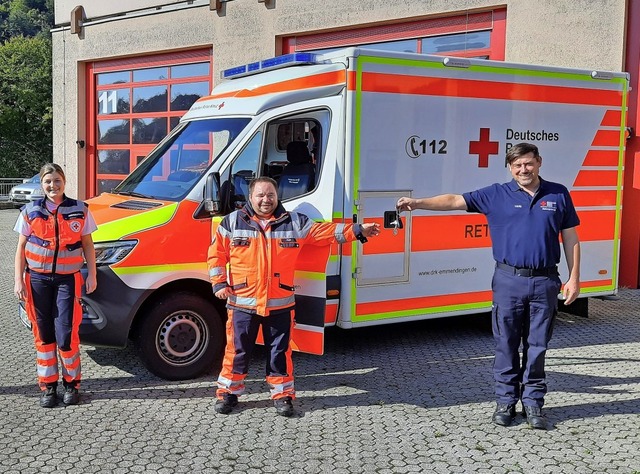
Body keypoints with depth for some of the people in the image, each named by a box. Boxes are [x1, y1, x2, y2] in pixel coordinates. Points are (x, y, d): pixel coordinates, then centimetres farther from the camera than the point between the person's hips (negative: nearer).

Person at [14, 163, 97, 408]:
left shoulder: (79, 210, 2)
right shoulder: (30, 211, 4)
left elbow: (88, 245, 6)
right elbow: (21, 248, 6)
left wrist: (92, 275, -1)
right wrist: (19, 280, 0)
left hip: (68, 279, -1)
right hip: (38, 279, 2)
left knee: (66, 336, -7)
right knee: (43, 335, 6)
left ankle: (71, 383, 12)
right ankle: (48, 386, 17)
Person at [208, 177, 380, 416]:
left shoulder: (294, 222, 4)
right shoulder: (233, 222, 1)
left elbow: (324, 232, 4)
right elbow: (216, 253, 6)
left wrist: (357, 230, -3)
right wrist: (219, 283, -1)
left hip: (280, 304, 1)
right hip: (242, 303, -1)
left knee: (280, 351, 7)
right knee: (237, 350, 6)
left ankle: (282, 395, 21)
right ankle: (228, 393, 21)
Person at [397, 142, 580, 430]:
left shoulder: (558, 194, 6)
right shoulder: (496, 195, 2)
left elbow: (570, 239, 9)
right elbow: (455, 201, -5)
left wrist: (574, 279, 3)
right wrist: (417, 203, -17)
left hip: (544, 282, 1)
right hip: (509, 280, 0)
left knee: (537, 346, 8)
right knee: (506, 345, 6)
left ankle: (533, 403, 20)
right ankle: (506, 401, 19)